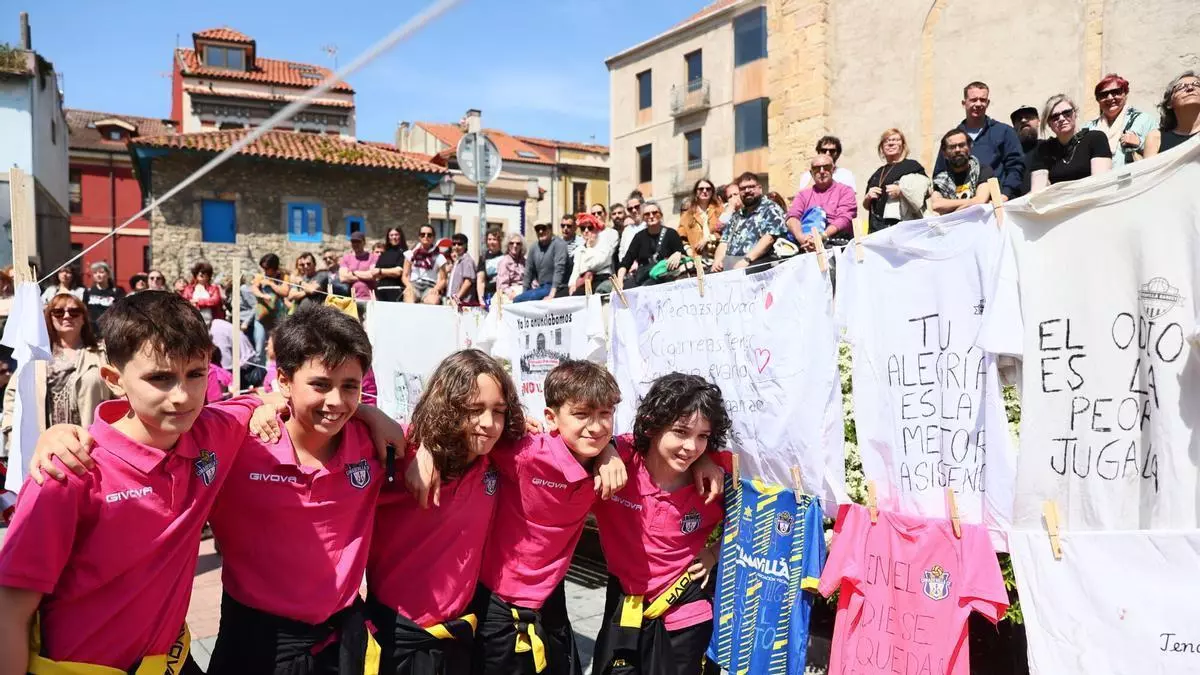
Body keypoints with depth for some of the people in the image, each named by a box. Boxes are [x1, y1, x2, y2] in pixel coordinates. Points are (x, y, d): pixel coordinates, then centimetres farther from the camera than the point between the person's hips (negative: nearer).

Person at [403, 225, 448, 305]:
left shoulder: (439, 257, 11)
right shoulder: (411, 253, 15)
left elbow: (442, 280, 10)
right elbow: (405, 276, 16)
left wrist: (436, 288, -12)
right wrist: (409, 286, -6)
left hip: (430, 286, -1)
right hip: (414, 284, 1)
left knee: (433, 302, -37)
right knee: (409, 303, -34)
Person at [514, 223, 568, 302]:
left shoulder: (559, 244, -10)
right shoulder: (534, 247, 11)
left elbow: (559, 269, -19)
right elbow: (529, 271, 15)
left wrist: (552, 294, -28)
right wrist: (524, 292, 6)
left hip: (555, 288, -7)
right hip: (541, 287, 7)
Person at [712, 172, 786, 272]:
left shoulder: (770, 209, 5)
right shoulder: (736, 216, 24)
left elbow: (769, 238, -9)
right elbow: (724, 241, 20)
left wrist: (747, 260, -20)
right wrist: (718, 259, -1)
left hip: (755, 263, -5)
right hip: (727, 264, 6)